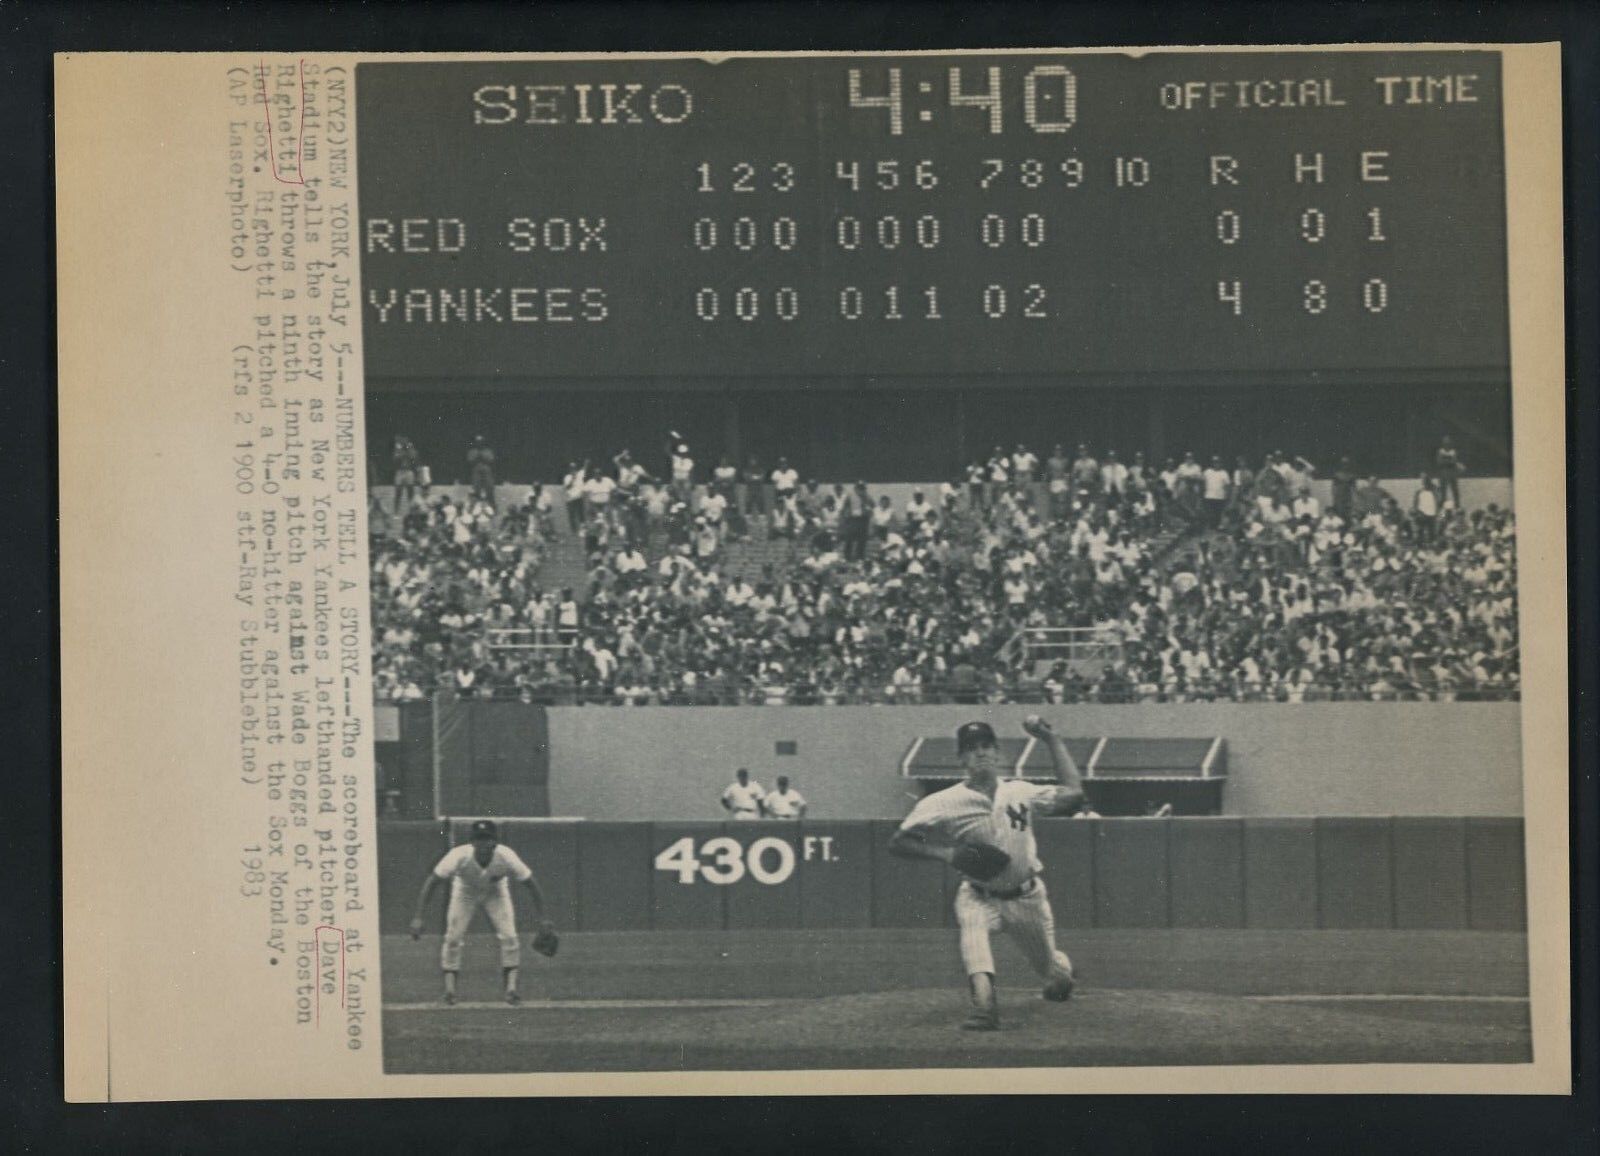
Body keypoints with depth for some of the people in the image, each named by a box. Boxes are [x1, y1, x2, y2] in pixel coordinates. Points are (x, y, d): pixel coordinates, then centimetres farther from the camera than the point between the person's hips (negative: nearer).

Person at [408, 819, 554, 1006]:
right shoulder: (459, 856, -37)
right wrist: (418, 918, -36)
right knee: (453, 938, -12)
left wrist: (541, 919, -19)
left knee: (509, 936, -13)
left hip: (495, 894, 1)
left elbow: (531, 884, -21)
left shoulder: (506, 857, -35)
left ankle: (511, 989, -6)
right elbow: (431, 882, -31)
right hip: (465, 893, 0)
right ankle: (449, 989, -1)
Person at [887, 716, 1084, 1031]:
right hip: (979, 895, -2)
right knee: (972, 922, -37)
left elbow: (1073, 793, -6)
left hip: (1027, 896, 2)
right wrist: (945, 853, -28)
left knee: (1049, 966, 15)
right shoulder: (945, 803, -16)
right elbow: (898, 843, -14)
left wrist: (1051, 738, -5)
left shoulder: (1020, 792, -7)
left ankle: (1063, 968, 55)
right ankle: (984, 1006, -48)